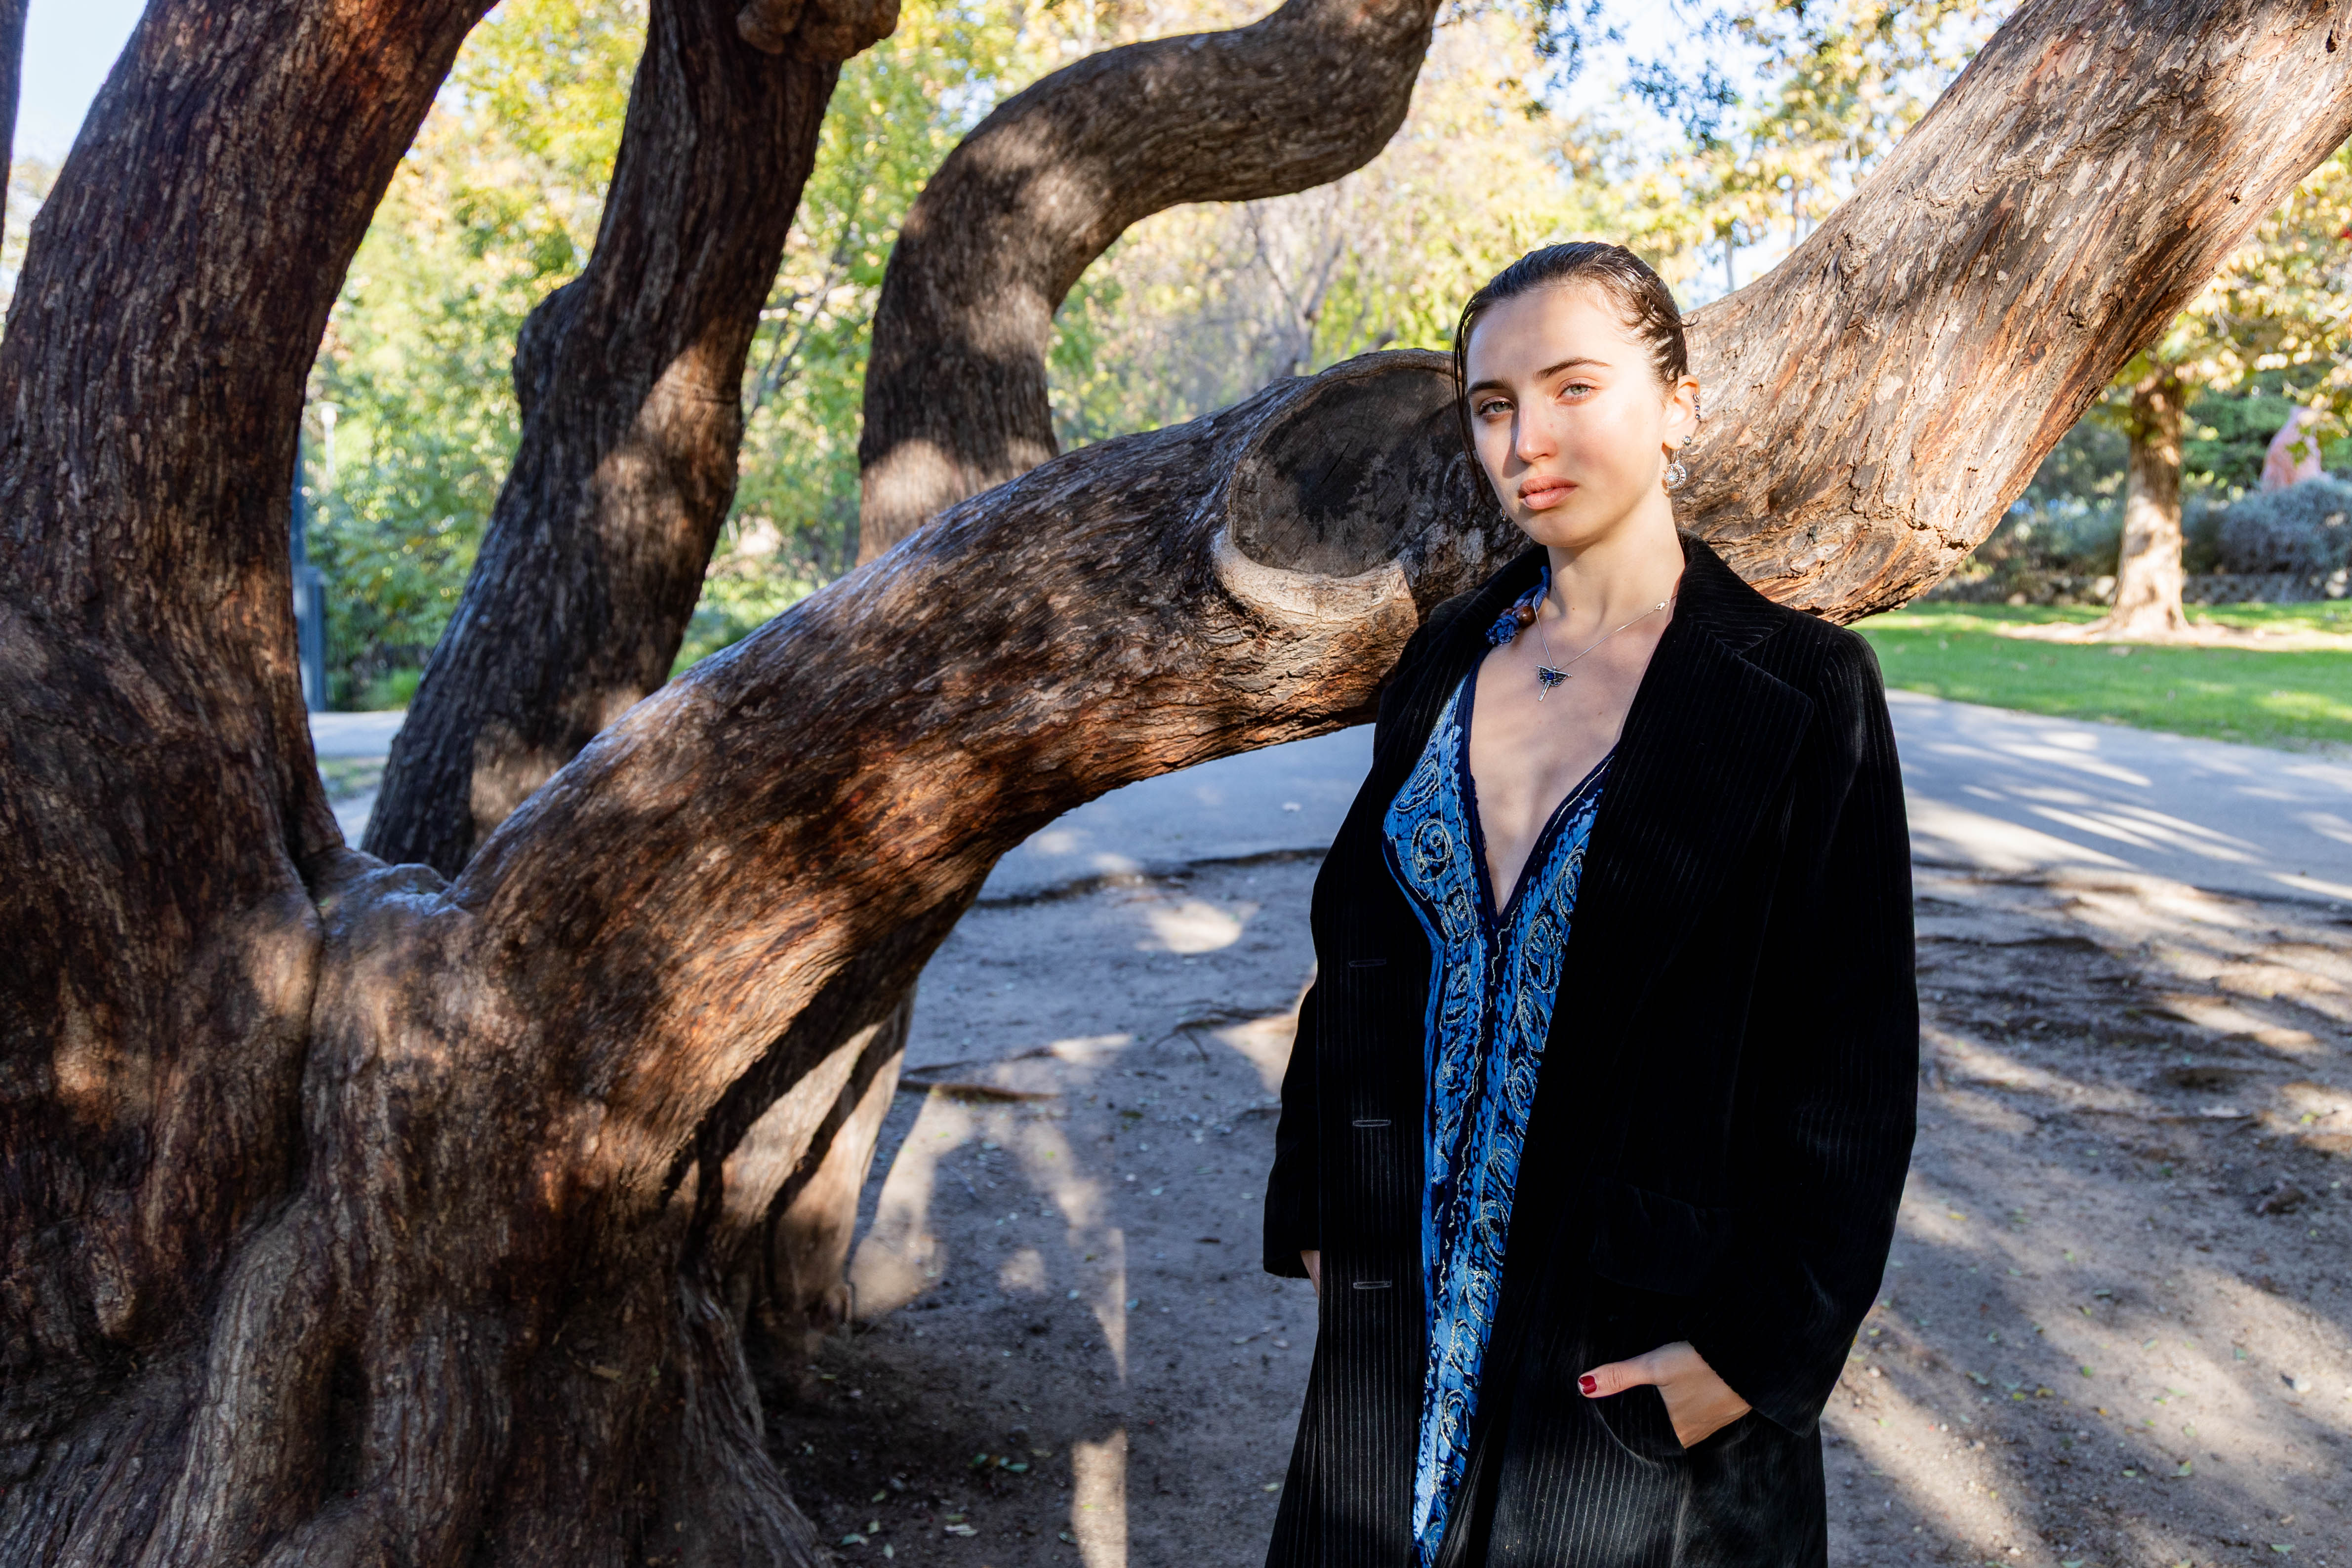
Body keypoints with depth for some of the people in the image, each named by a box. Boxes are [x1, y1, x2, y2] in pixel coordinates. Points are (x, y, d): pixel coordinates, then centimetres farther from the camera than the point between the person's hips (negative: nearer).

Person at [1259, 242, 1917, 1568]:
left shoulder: (1800, 693, -11)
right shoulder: (1449, 659, 4)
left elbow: (1853, 1061, -11)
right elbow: (1358, 948, 9)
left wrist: (1764, 1349, -14)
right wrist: (1314, 1209, 7)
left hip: (1639, 1346, -4)